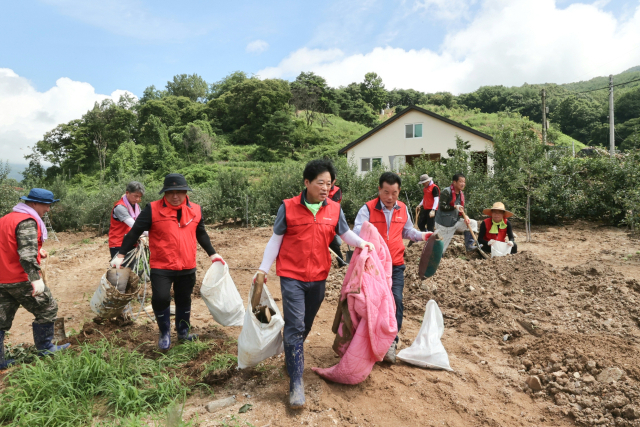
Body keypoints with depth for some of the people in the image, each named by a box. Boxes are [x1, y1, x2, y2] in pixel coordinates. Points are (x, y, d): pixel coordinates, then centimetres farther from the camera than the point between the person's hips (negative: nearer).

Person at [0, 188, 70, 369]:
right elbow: (27, 254, -28)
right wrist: (36, 278, -34)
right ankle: (44, 349, 18)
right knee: (47, 310, 7)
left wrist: (37, 251, 19)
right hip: (21, 280, -9)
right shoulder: (27, 221, -17)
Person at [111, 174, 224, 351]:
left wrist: (212, 254, 17)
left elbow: (201, 234, 16)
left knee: (184, 300, 15)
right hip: (161, 267, -3)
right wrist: (121, 255, -8)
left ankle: (183, 332, 36)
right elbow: (135, 232, -5)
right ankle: (165, 334, 16)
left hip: (187, 267, 3)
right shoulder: (153, 209, -8)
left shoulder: (196, 210, 3)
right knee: (160, 298, -11)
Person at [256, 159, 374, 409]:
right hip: (292, 277, -3)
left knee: (306, 324, 19)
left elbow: (346, 234, 11)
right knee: (295, 327, -6)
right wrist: (264, 268, -3)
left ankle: (291, 356, 45)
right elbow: (275, 240, -1)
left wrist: (362, 243, -9)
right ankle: (296, 383, 3)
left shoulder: (334, 209, 0)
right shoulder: (288, 207, -7)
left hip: (318, 277, 4)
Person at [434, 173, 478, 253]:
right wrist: (454, 207, -23)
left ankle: (469, 246, 6)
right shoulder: (446, 192, -16)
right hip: (444, 224, -7)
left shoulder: (461, 194, 7)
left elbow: (461, 209, 12)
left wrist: (465, 218, -5)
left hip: (456, 221, 7)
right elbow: (442, 206, -21)